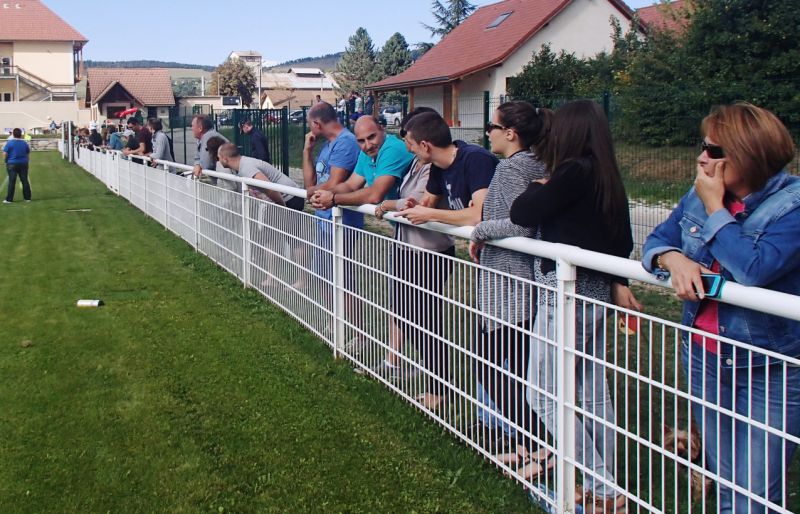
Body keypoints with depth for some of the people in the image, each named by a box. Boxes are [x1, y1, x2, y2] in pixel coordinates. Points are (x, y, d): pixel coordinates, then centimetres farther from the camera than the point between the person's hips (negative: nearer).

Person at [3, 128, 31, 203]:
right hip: (23, 164, 3)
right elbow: (28, 154, 10)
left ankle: (9, 199, 0)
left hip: (12, 164, -3)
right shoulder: (24, 143, 3)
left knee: (12, 182, -1)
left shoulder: (9, 142, -8)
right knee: (25, 181, 7)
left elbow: (5, 154, -10)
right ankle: (27, 198, 11)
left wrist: (6, 161, 6)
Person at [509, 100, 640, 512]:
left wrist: (539, 186, 5)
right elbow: (621, 239, 12)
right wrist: (619, 284, 16)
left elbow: (522, 214, -14)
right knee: (594, 393, 15)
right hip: (597, 290, 9)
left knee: (544, 394, -1)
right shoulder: (607, 176, 9)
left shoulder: (574, 171, -16)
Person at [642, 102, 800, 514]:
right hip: (705, 355, 6)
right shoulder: (698, 195, 4)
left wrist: (715, 207, -19)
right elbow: (657, 239, 8)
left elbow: (753, 268, -30)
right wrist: (674, 259, -16)